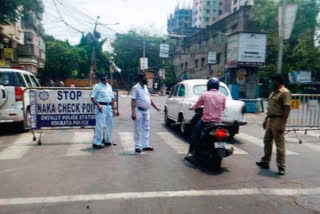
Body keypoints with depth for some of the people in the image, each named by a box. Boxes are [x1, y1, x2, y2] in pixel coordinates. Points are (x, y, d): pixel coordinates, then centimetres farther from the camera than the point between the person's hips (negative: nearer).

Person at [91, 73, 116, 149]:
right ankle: (97, 142, -2)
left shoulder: (109, 86, 16)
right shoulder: (97, 86, -3)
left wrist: (113, 108, 14)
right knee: (100, 125, -9)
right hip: (101, 107, -7)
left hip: (109, 107, 7)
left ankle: (108, 140, 26)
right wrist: (98, 105, -21)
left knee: (110, 124, 12)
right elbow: (92, 97, -7)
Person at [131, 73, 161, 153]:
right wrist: (133, 113, -22)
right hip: (139, 110, -8)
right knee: (138, 130, 0)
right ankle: (137, 146, 9)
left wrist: (156, 107, 20)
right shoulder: (135, 88, -8)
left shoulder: (145, 87, 14)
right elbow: (133, 100, -15)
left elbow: (149, 98, 21)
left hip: (146, 111, 8)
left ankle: (145, 145, 21)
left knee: (146, 129, 12)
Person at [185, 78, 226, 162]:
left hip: (206, 120, -4)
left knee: (195, 132, 10)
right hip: (218, 121, 4)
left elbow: (196, 105, 7)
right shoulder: (222, 96, 3)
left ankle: (190, 153, 0)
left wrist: (191, 107, 28)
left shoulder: (204, 95, -5)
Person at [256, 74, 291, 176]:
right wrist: (266, 119, 20)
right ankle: (265, 162, 29)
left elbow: (287, 109, -19)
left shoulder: (284, 92, -13)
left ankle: (281, 167, 6)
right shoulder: (274, 92, 16)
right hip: (270, 119, 10)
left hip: (278, 120, -10)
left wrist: (282, 124, -23)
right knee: (267, 141, 16)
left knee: (280, 144, -3)